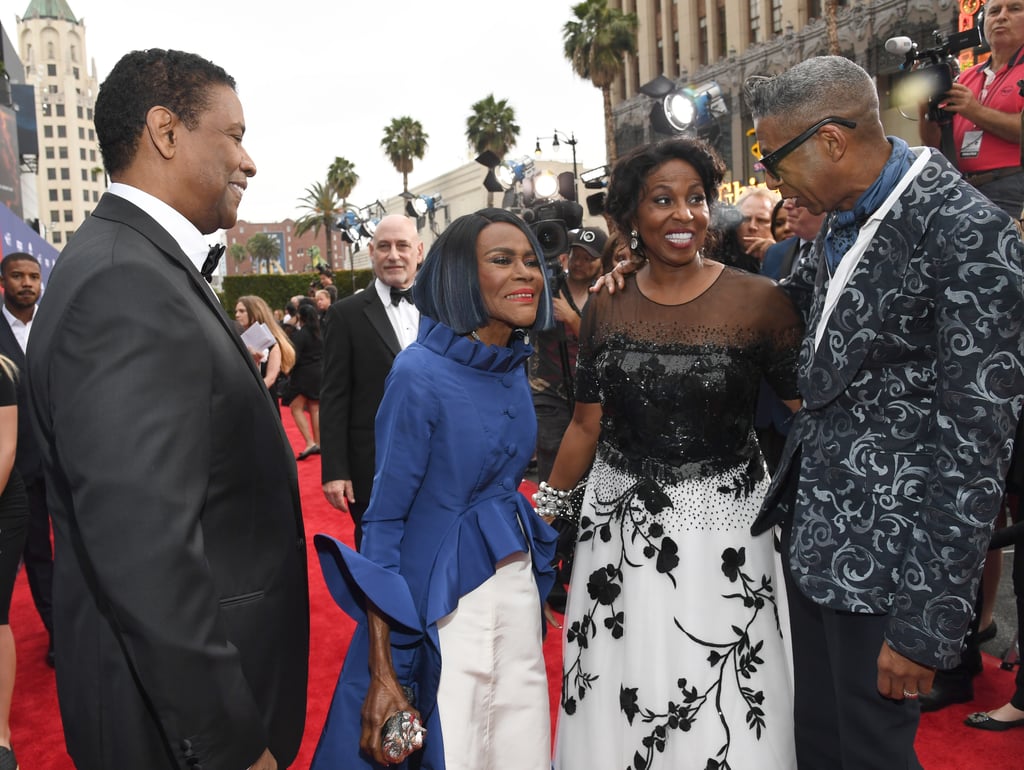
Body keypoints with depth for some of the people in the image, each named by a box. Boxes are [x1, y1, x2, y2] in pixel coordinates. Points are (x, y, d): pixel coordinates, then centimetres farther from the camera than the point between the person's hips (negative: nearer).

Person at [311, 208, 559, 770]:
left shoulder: (513, 365, 3)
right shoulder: (421, 372, -17)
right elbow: (383, 521, -16)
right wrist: (382, 674, -19)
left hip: (517, 587, 7)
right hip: (443, 607, -6)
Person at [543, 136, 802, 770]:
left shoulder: (759, 300, -8)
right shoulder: (607, 308, 2)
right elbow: (586, 425, 7)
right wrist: (544, 514, 9)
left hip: (721, 521, -2)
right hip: (621, 523, 3)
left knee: (726, 707, 9)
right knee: (621, 697, 15)